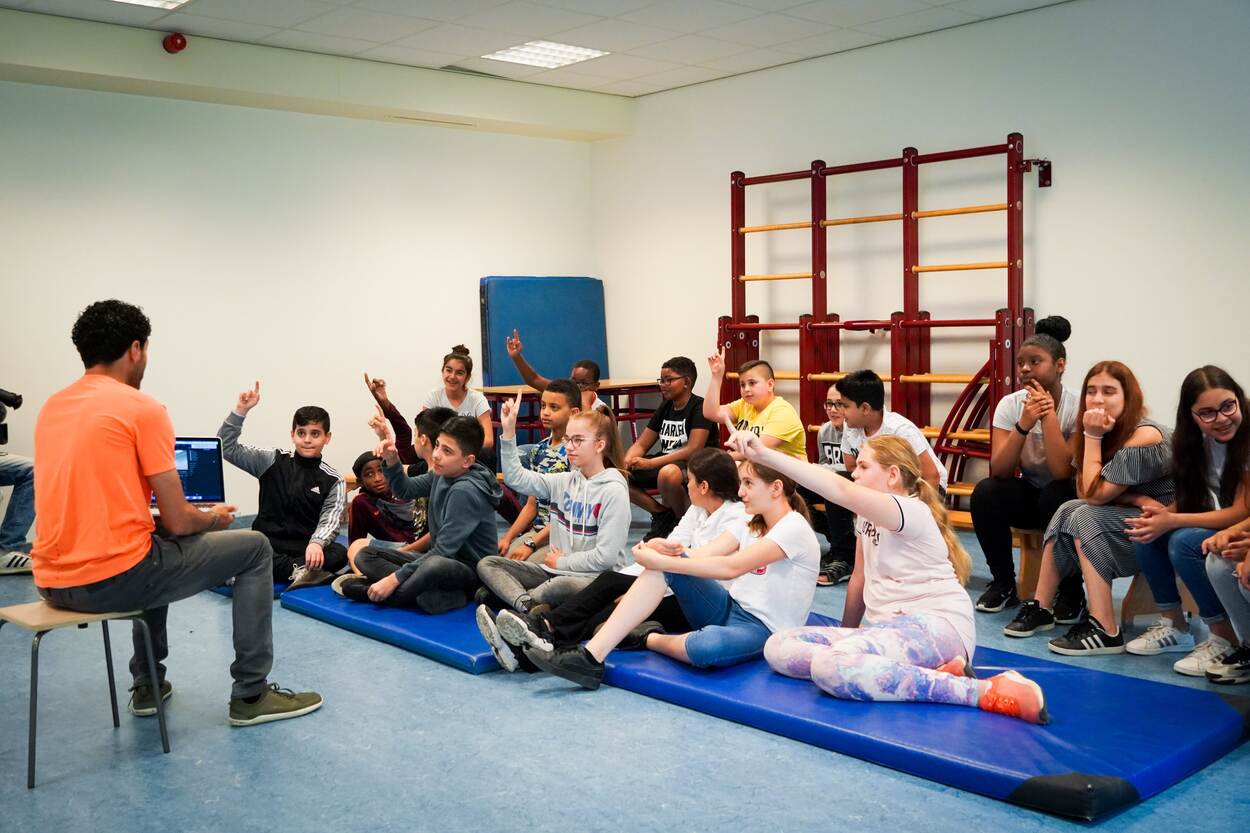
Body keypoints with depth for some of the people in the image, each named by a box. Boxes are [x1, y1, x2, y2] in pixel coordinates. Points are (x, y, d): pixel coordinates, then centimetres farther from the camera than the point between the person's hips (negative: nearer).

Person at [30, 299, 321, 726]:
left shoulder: (50, 408, 13)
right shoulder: (143, 408, -10)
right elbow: (178, 522, -11)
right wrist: (215, 518, 11)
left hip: (53, 583, 8)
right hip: (113, 579, -8)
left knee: (155, 549, 38)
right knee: (254, 549, 8)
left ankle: (147, 685, 37)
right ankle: (251, 694, 12)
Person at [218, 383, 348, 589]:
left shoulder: (333, 480, 3)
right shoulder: (272, 461, 8)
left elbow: (330, 520, -9)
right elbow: (227, 447, 5)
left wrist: (317, 543, -31)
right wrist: (240, 411, -8)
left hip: (306, 548, -1)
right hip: (267, 544, 1)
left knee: (339, 554, -31)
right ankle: (299, 570, -35)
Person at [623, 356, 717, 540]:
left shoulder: (699, 407, -13)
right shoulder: (665, 407, 10)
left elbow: (693, 450, -24)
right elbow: (641, 444, 10)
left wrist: (650, 463, -28)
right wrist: (626, 462, -14)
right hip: (665, 462, 8)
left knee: (668, 473, -42)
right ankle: (661, 513, 1)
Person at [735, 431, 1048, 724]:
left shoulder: (911, 511, -14)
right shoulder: (869, 516, 16)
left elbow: (841, 491, -29)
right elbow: (860, 578, 21)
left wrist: (765, 455, -35)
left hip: (936, 625, -9)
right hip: (890, 628, 10)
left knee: (831, 666, -37)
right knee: (779, 648, -10)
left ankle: (984, 692, -26)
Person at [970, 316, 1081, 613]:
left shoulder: (1077, 406, -17)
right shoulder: (1010, 404, -8)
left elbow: (1063, 472, -29)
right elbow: (999, 470, -20)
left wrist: (1049, 415, -31)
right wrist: (1024, 425, -32)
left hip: (1066, 499, -3)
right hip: (1029, 495, 3)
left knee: (1056, 495, -35)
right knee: (985, 493, -25)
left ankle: (1071, 593, -13)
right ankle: (1004, 584, -6)